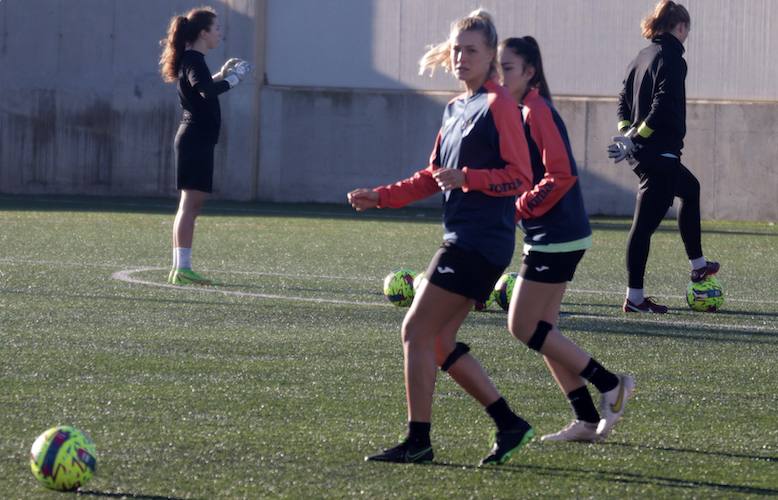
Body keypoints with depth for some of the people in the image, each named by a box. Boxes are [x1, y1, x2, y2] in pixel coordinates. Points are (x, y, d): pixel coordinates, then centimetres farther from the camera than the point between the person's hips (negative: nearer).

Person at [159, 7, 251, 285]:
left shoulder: (192, 60, 16)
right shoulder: (194, 61, -14)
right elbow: (207, 91, -33)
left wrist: (222, 74, 25)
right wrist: (232, 78, -23)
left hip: (194, 139, 11)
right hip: (196, 139, -11)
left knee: (190, 205, 12)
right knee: (190, 203, -12)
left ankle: (179, 268, 14)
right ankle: (182, 268, -15)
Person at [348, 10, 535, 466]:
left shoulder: (499, 104, -9)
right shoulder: (456, 108, 18)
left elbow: (520, 176, -14)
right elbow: (434, 176, 26)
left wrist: (467, 179, -25)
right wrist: (382, 197, 18)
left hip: (480, 241, -9)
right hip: (462, 239, 9)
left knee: (417, 331, -9)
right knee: (440, 342, 9)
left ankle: (418, 441, -5)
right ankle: (509, 424, 14)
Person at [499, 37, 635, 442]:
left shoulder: (536, 111, -16)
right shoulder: (516, 111, 13)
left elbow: (560, 176, -23)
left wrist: (516, 211, -19)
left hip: (555, 238, -10)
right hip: (552, 237, 10)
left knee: (523, 327, -5)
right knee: (541, 330, 10)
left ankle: (610, 385, 1)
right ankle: (588, 421, 13)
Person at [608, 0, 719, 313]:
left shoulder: (642, 58, 13)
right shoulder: (673, 60, -13)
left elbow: (624, 99, 14)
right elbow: (663, 106, -22)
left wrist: (627, 133, 6)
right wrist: (635, 138, -19)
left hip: (641, 151, 9)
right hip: (659, 153, -9)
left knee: (690, 188, 27)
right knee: (645, 223, -5)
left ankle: (697, 265, 33)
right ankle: (634, 298, -2)